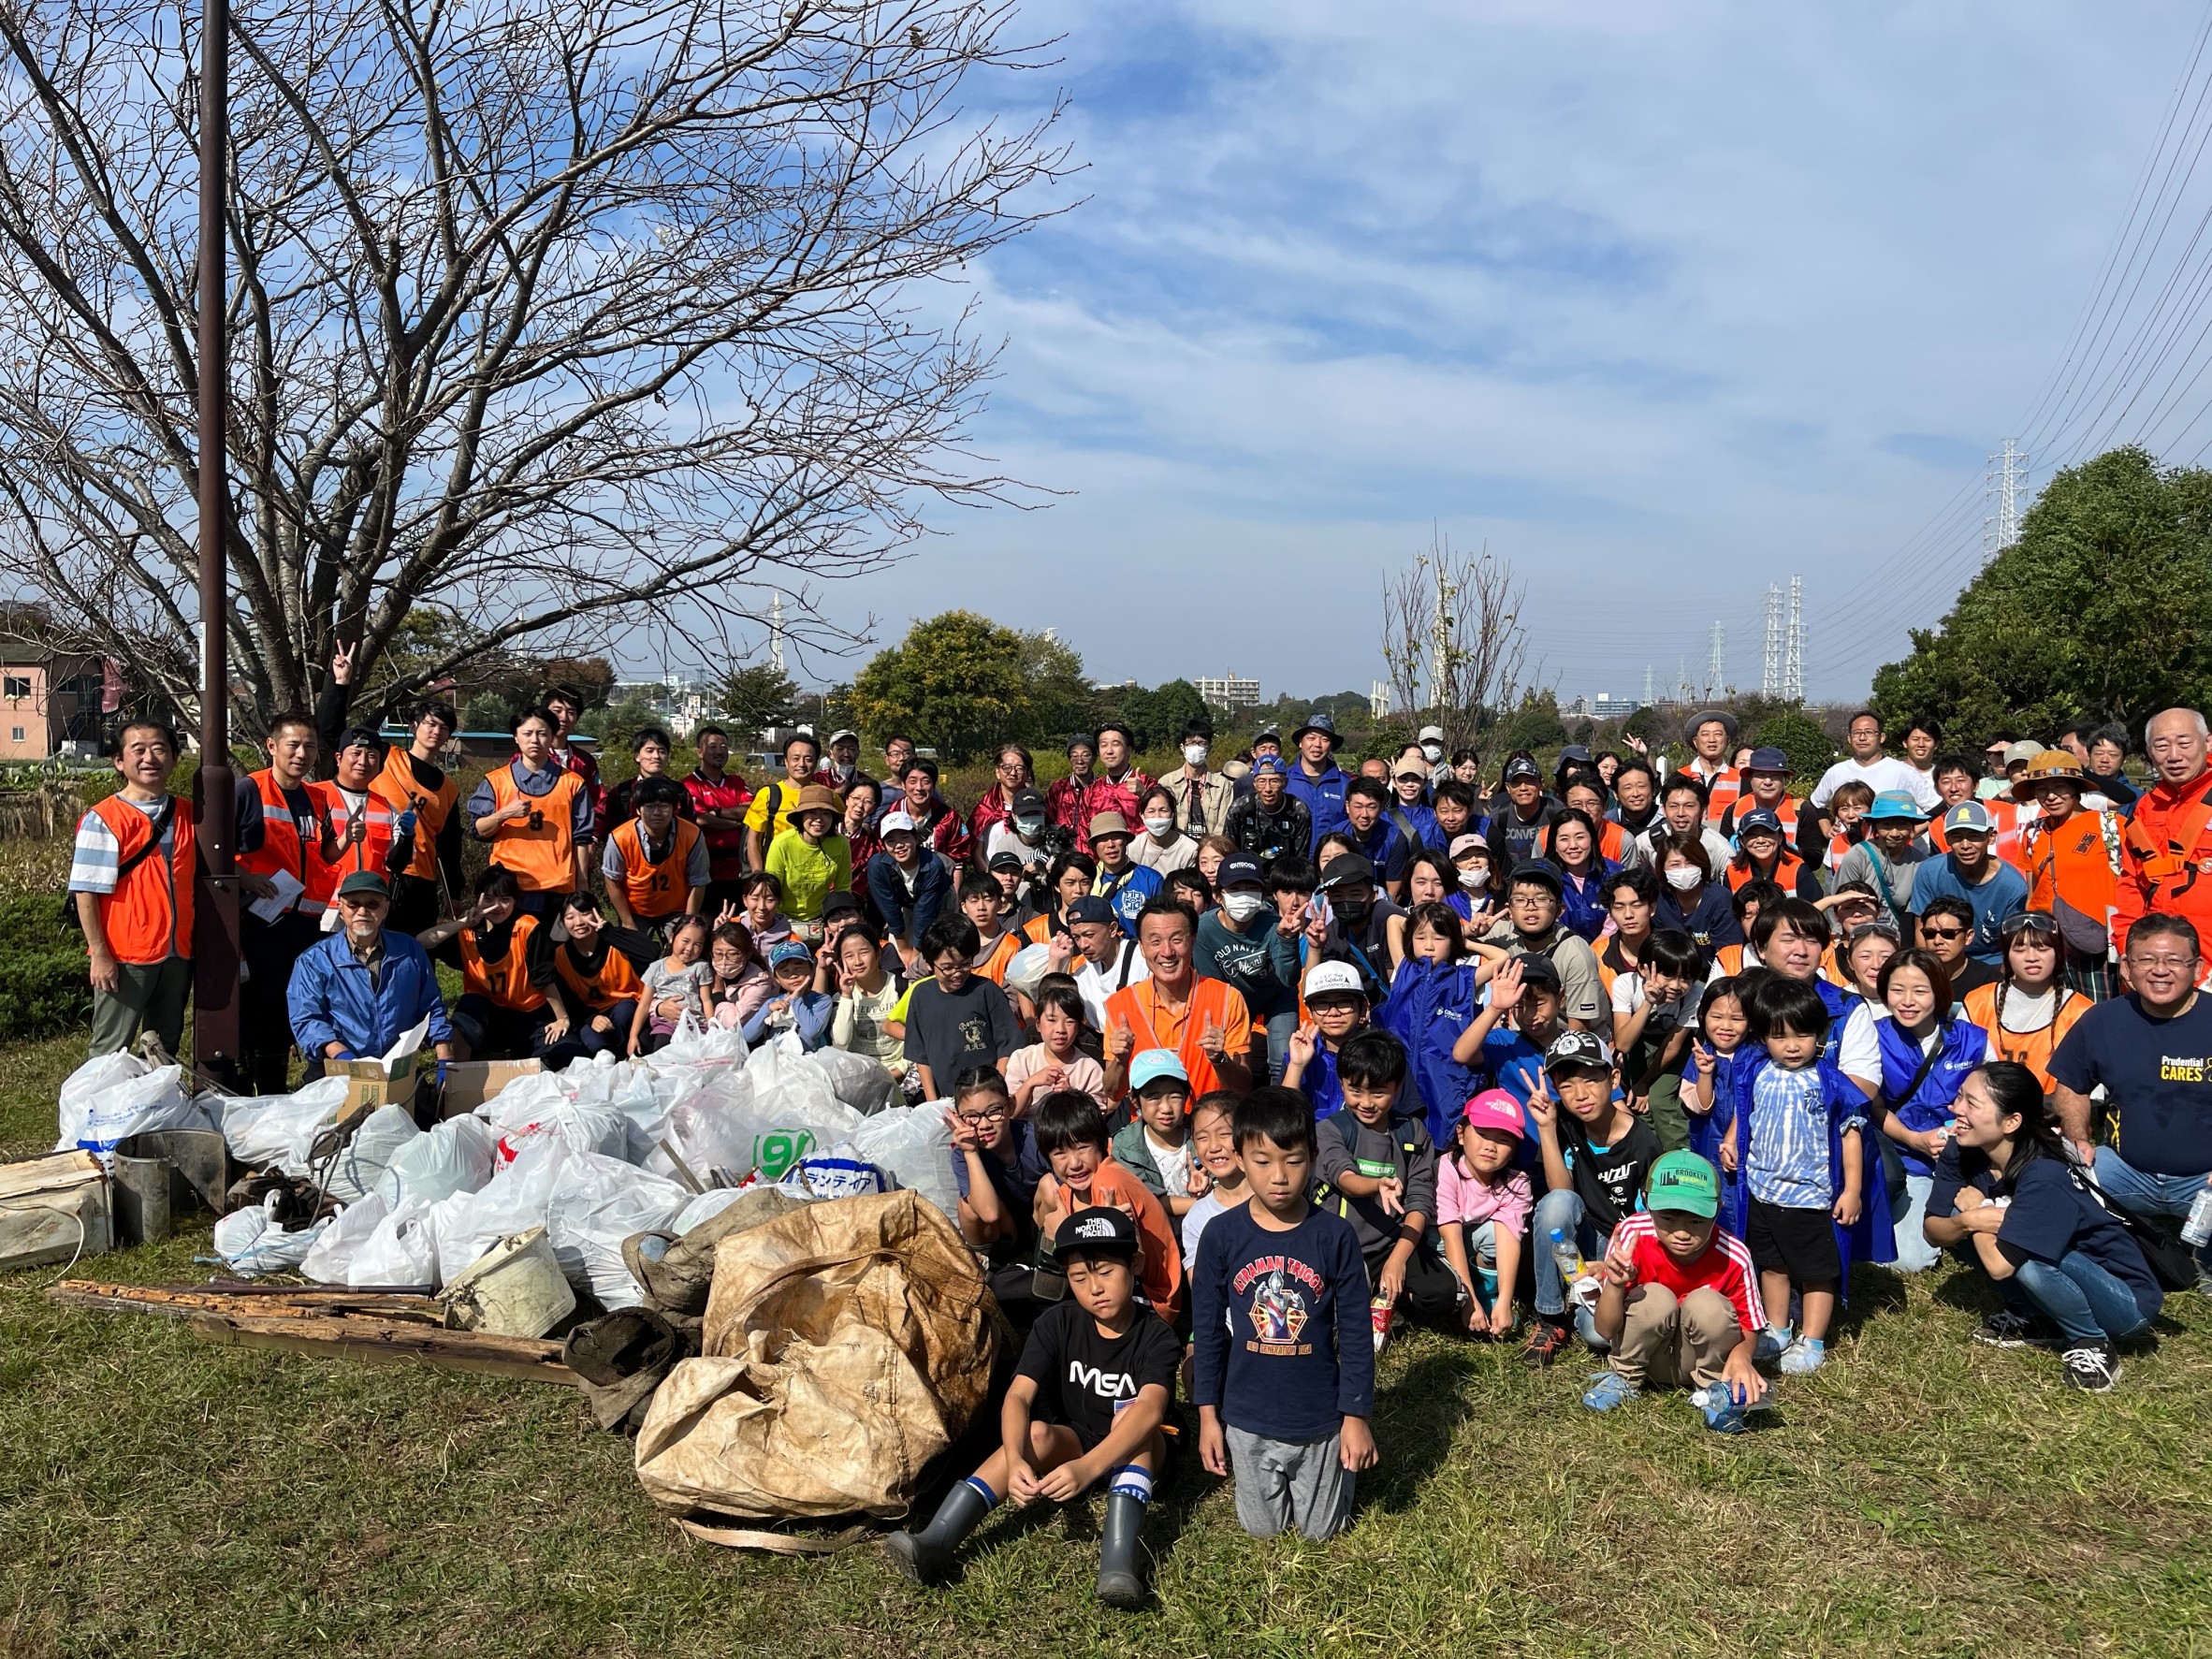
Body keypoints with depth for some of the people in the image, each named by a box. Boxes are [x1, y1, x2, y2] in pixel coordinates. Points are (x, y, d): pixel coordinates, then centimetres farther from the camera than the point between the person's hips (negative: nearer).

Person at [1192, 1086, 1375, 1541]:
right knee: (1262, 1529, 19)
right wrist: (1208, 1414, 0)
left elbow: (1356, 1331, -7)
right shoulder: (1221, 1235, -12)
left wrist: (1356, 1417, -6)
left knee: (1321, 1530, 18)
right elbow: (1207, 1329, -3)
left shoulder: (1334, 1235, -15)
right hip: (1248, 1419, 1)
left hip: (1320, 1418, -1)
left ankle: (1340, 1462, 43)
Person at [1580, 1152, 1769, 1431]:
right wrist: (1614, 1285, -43)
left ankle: (1716, 1388, 0)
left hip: (1698, 1359, 0)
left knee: (1708, 1304, -29)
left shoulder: (1733, 1257, -23)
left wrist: (1741, 1356, -32)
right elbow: (1605, 1330, -22)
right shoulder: (1632, 1235, -25)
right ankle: (1624, 1378, -1)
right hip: (1645, 1355, 0)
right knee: (1656, 1299, -31)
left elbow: (1749, 1330, -8)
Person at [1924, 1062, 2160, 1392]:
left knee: (2024, 1258, -34)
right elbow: (1934, 1232, -9)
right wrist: (1966, 1220, -29)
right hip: (2063, 1277, 7)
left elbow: (1999, 1265, -33)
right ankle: (2023, 1314, 6)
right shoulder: (1963, 1152, -11)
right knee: (1960, 1219, -11)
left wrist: (1974, 1209, -18)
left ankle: (2091, 1343, -7)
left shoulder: (2044, 1177, -32)